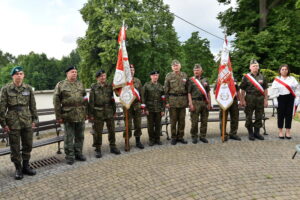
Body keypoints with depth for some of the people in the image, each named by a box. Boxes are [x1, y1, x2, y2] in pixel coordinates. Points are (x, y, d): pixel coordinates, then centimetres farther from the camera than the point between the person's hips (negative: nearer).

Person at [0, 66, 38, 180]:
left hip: (27, 122, 3)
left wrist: (34, 119, 6)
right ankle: (18, 169, 23)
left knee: (28, 145, 11)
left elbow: (33, 105, 7)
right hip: (13, 123, -2)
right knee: (15, 147, 7)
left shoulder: (28, 88, 3)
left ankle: (26, 166, 27)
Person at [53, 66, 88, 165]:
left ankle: (78, 153, 26)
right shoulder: (60, 85, 0)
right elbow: (56, 101, -3)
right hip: (68, 117, -4)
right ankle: (69, 156, 18)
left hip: (81, 116, 4)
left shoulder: (80, 84, 12)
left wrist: (85, 112, 10)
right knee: (69, 138, 5)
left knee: (80, 136, 12)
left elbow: (85, 97, 17)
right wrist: (59, 116, -7)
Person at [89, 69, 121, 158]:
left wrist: (114, 111, 10)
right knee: (98, 132, 4)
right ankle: (98, 149, 18)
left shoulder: (109, 86, 6)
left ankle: (113, 147, 26)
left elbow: (112, 99, 10)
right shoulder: (94, 87, -3)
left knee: (112, 130, 10)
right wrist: (90, 114, -7)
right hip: (98, 113, -3)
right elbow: (91, 102, -4)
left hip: (109, 112, 3)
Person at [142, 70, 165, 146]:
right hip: (150, 109, -2)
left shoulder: (160, 86, 9)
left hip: (158, 109, 2)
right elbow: (143, 98, -3)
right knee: (150, 125, 4)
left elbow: (163, 99, 9)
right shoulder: (146, 85, 1)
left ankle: (157, 139, 20)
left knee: (158, 125, 6)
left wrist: (163, 110, 4)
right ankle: (151, 140, 17)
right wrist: (145, 109, -8)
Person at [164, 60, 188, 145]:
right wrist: (167, 102, -5)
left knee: (182, 120, 8)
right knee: (173, 120, 3)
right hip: (173, 100, -3)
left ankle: (180, 137, 20)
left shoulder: (184, 75, 10)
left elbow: (187, 88, 13)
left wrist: (187, 100, 7)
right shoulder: (168, 76, 2)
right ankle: (174, 137, 15)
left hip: (183, 100, 3)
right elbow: (166, 90, 0)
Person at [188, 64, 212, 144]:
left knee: (204, 121, 7)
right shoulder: (191, 80, 2)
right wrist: (191, 104, -12)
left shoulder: (205, 80, 14)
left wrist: (209, 103, 8)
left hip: (204, 102, 4)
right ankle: (194, 136, 13)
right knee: (194, 121, 0)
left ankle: (203, 136, 19)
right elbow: (189, 93, -3)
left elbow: (208, 93, 16)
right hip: (195, 102, -4)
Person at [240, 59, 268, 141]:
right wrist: (242, 100, -8)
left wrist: (266, 100, 6)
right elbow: (243, 90, -2)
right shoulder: (246, 77, 0)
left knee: (259, 117, 8)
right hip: (250, 99, -3)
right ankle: (250, 133, 15)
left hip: (260, 99, 3)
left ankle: (257, 132, 22)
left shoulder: (262, 77, 10)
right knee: (249, 117, 2)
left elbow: (265, 89, 12)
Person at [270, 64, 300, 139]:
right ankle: (280, 131, 13)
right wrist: (275, 100, -6)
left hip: (290, 98, 2)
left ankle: (288, 132, 14)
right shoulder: (277, 80, 3)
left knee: (289, 114, 4)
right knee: (281, 115, 2)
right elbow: (274, 90, -1)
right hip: (281, 99, -1)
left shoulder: (292, 79, 8)